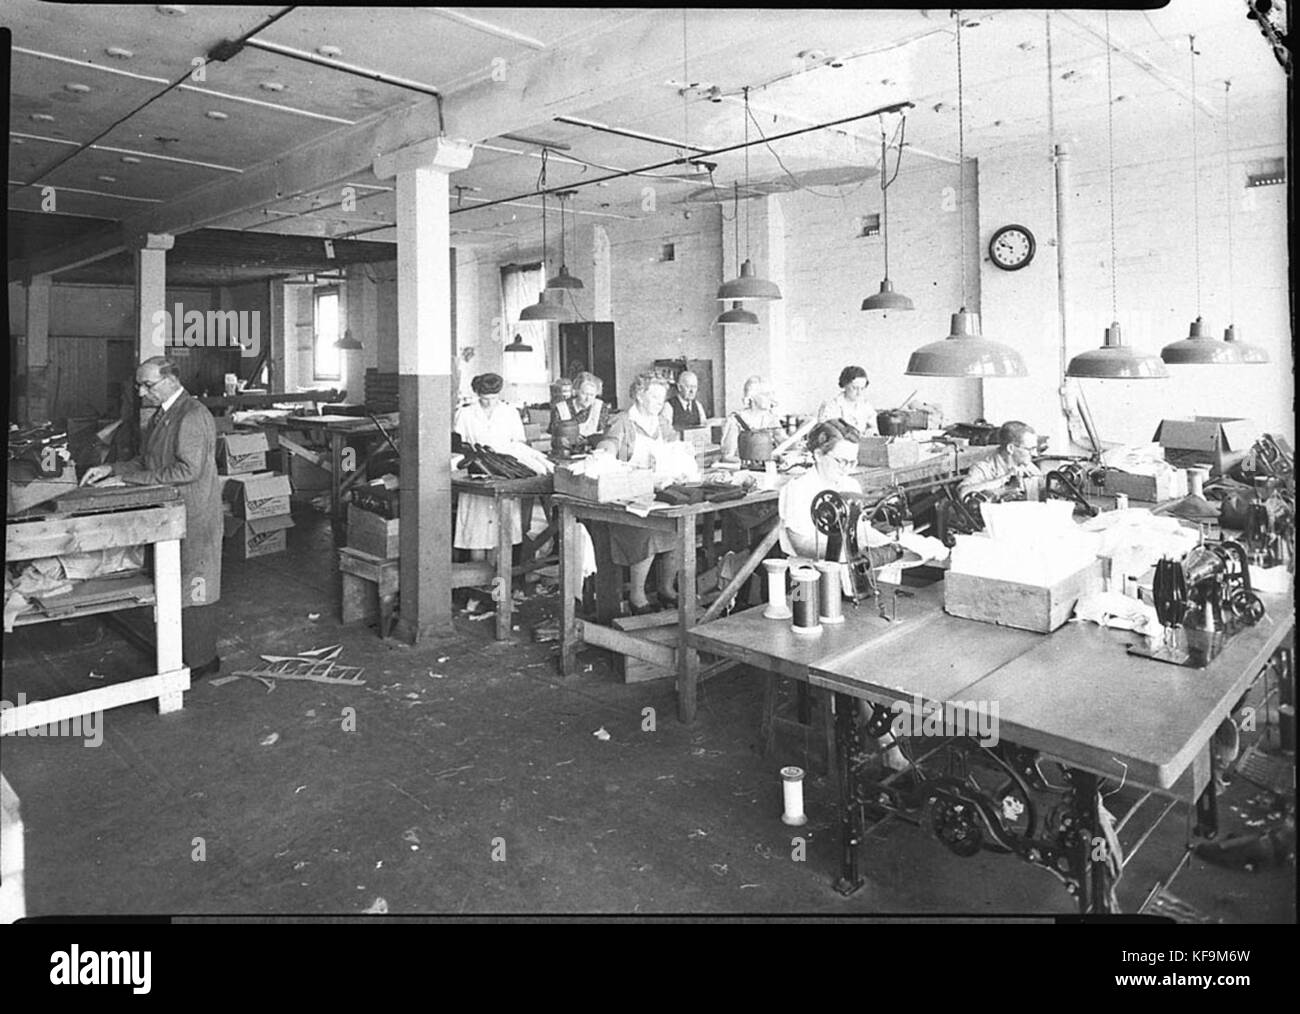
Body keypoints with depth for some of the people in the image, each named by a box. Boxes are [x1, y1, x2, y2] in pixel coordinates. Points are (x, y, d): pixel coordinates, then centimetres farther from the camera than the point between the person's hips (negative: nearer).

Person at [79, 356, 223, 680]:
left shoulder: (193, 416, -17)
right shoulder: (162, 414, 14)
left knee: (193, 588, -1)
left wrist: (133, 478, -20)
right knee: (172, 587, 15)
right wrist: (110, 469, 5)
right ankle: (180, 650, 27)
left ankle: (201, 660, 9)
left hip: (192, 518, -10)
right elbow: (148, 461, 20)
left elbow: (188, 469, -24)